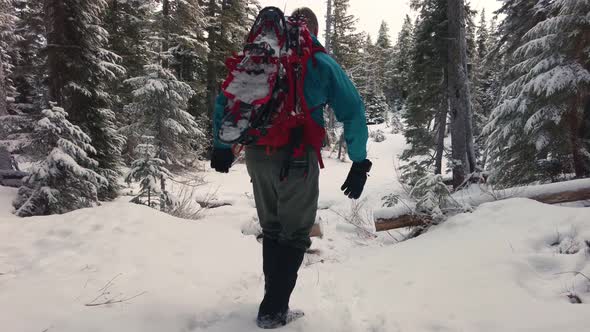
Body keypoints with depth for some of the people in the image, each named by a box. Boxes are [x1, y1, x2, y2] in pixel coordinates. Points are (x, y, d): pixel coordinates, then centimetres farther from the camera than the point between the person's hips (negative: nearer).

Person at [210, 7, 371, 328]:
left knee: (272, 229, 19)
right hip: (297, 156, -4)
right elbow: (353, 112, -1)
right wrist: (359, 163, 3)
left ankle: (275, 301, 26)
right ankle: (273, 310, 9)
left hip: (257, 154, 4)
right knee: (294, 233, 8)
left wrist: (221, 146, 16)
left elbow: (225, 99, 12)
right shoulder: (322, 63, 4)